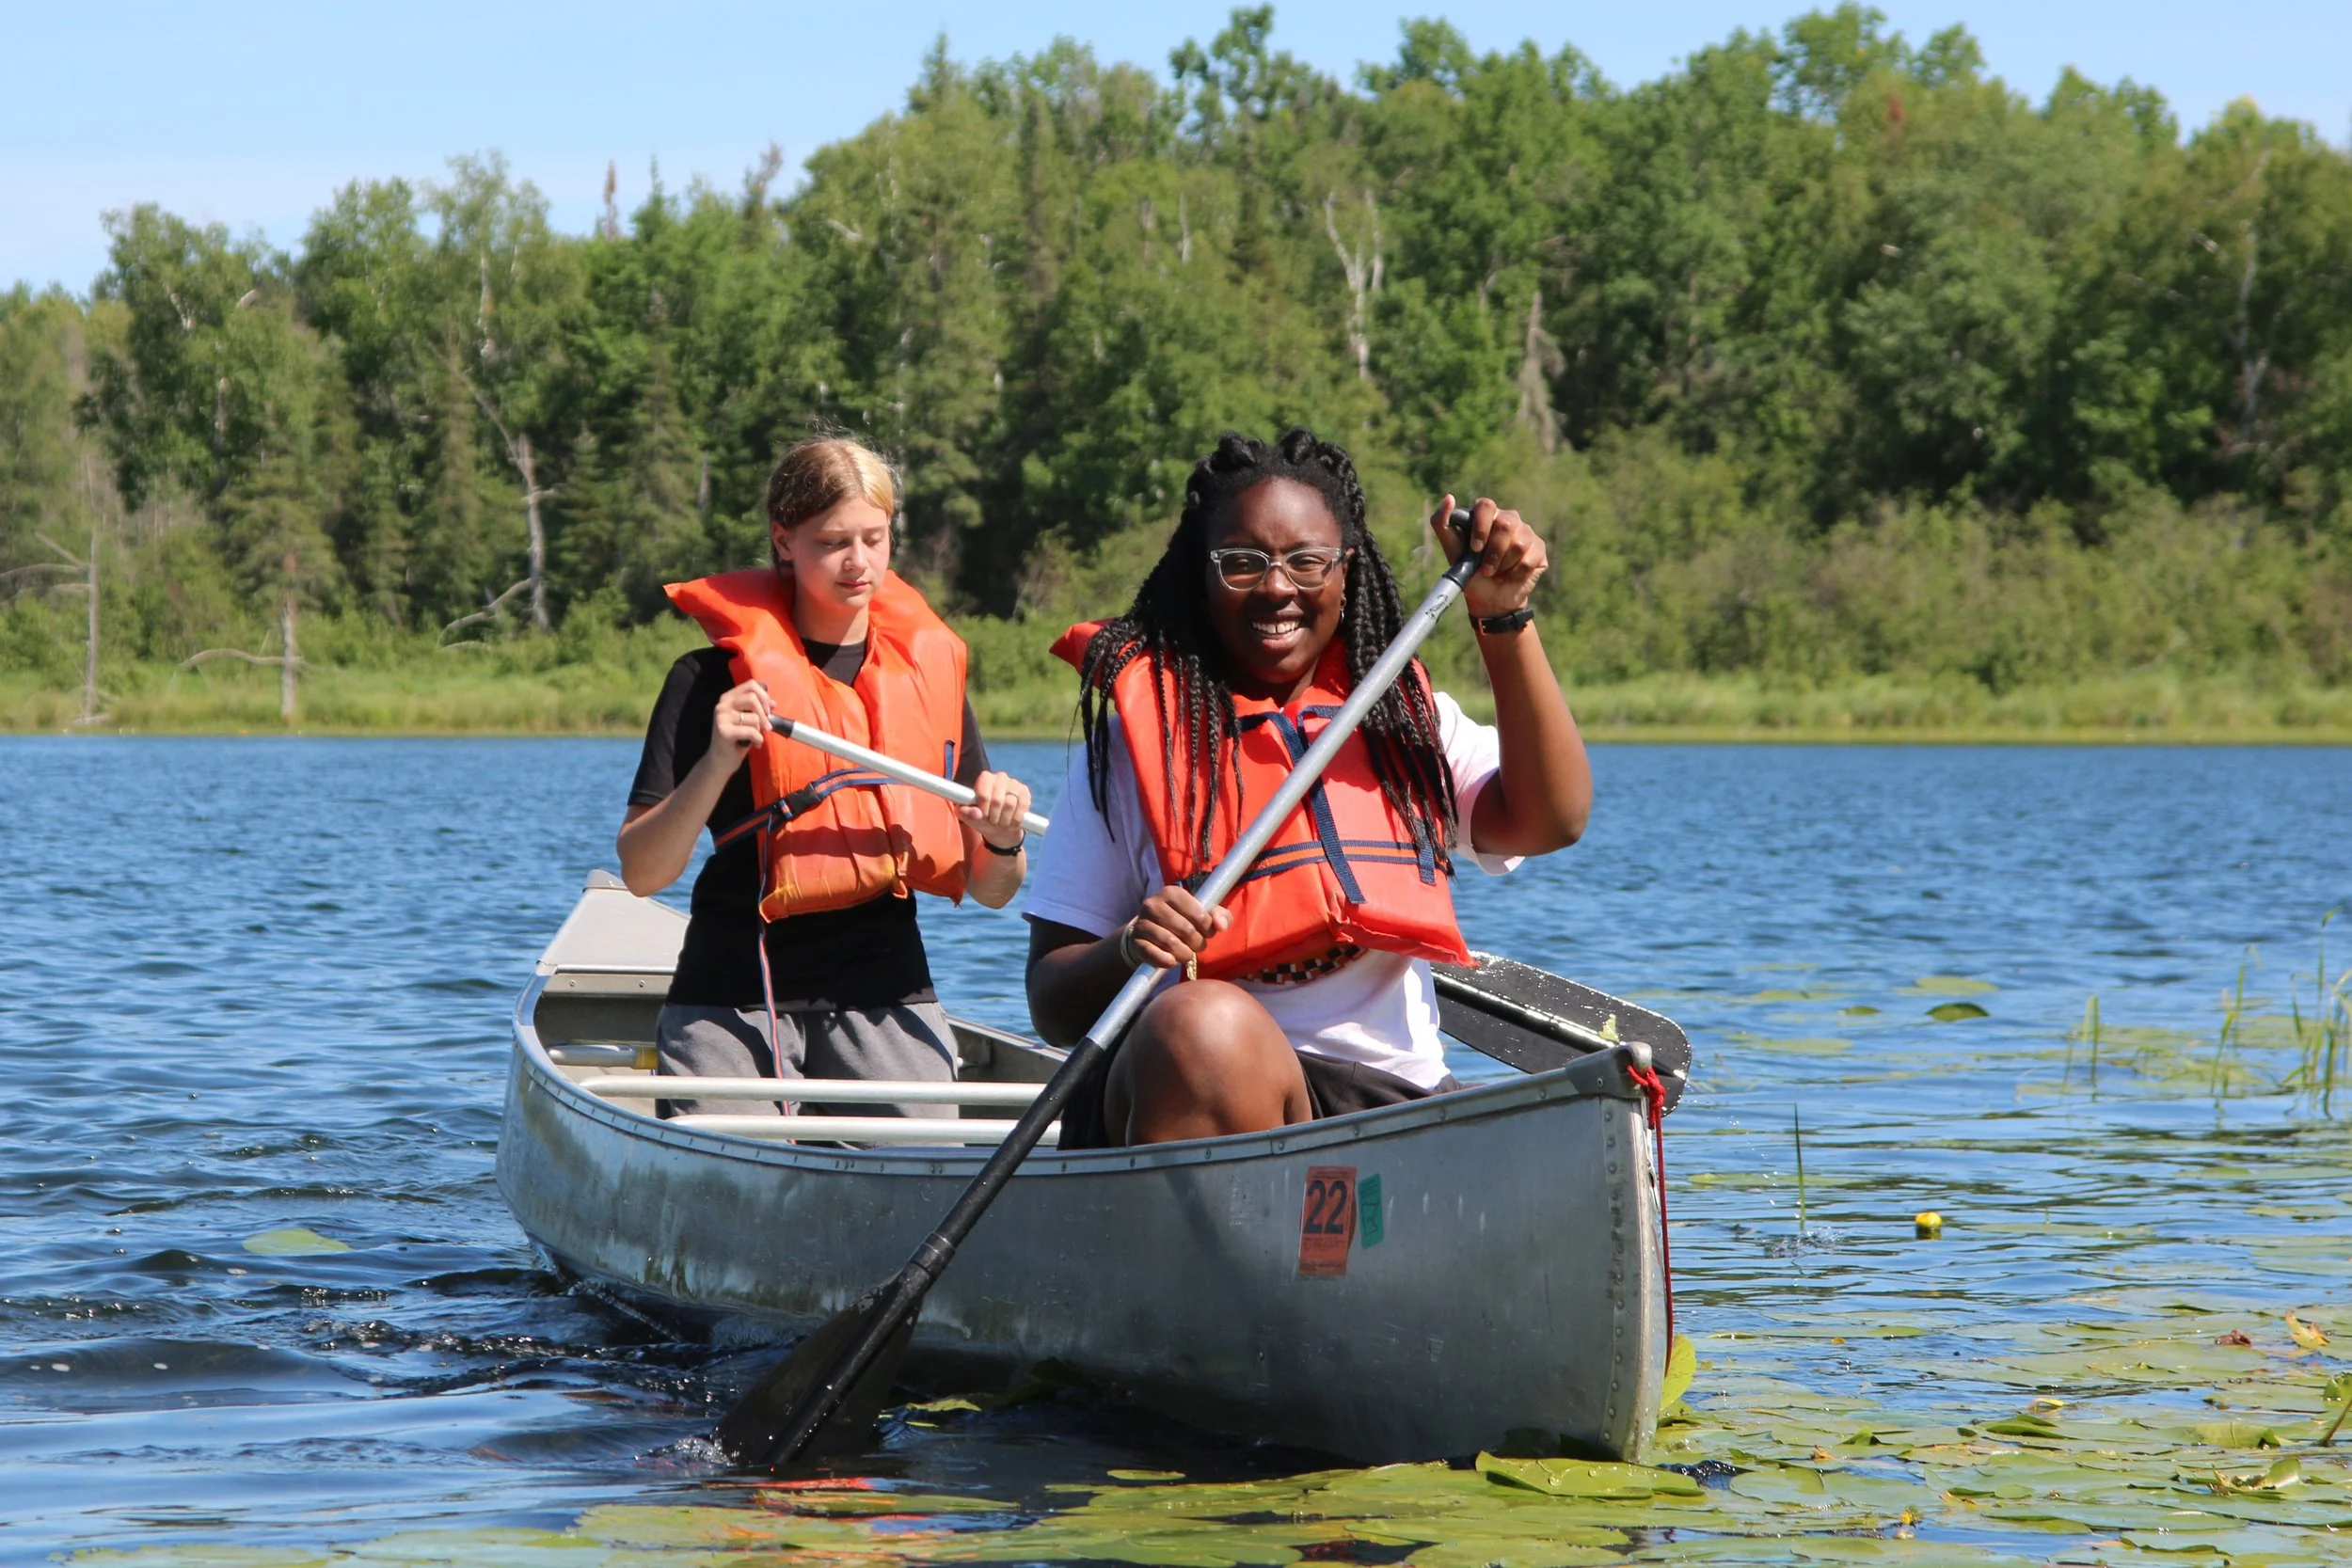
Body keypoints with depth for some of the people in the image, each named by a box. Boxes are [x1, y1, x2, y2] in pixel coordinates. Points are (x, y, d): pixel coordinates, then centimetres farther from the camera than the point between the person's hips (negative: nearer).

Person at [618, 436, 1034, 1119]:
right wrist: (717, 765, -22)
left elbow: (991, 891, 12)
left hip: (886, 992, 3)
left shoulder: (930, 671, 10)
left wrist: (1001, 838, -10)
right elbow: (642, 873, -9)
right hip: (734, 1002, -3)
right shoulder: (715, 678, -1)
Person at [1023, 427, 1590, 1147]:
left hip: (1396, 1092, 2)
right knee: (1205, 1026, -38)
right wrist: (1131, 950, -18)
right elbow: (1054, 1005, 5)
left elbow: (1550, 820, 0)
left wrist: (1505, 620, -5)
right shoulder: (1134, 740, 7)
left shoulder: (1407, 716, 18)